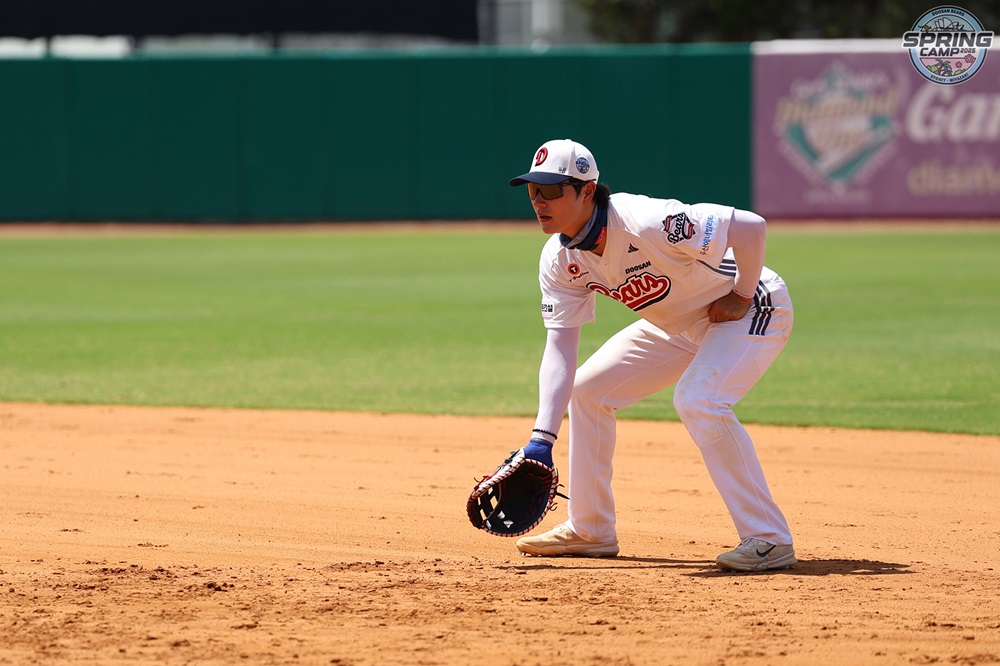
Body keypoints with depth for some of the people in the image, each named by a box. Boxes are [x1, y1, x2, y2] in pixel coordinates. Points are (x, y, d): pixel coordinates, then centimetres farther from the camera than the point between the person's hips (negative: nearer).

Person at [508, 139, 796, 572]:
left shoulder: (644, 224, -36)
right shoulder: (560, 259, -12)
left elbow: (749, 227, -37)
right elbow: (560, 349, -13)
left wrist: (740, 297, -23)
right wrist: (542, 439, -23)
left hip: (753, 309, -9)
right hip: (677, 326, 9)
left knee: (698, 401, -31)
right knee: (588, 388, 7)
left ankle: (769, 540, -23)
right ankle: (590, 531, 20)